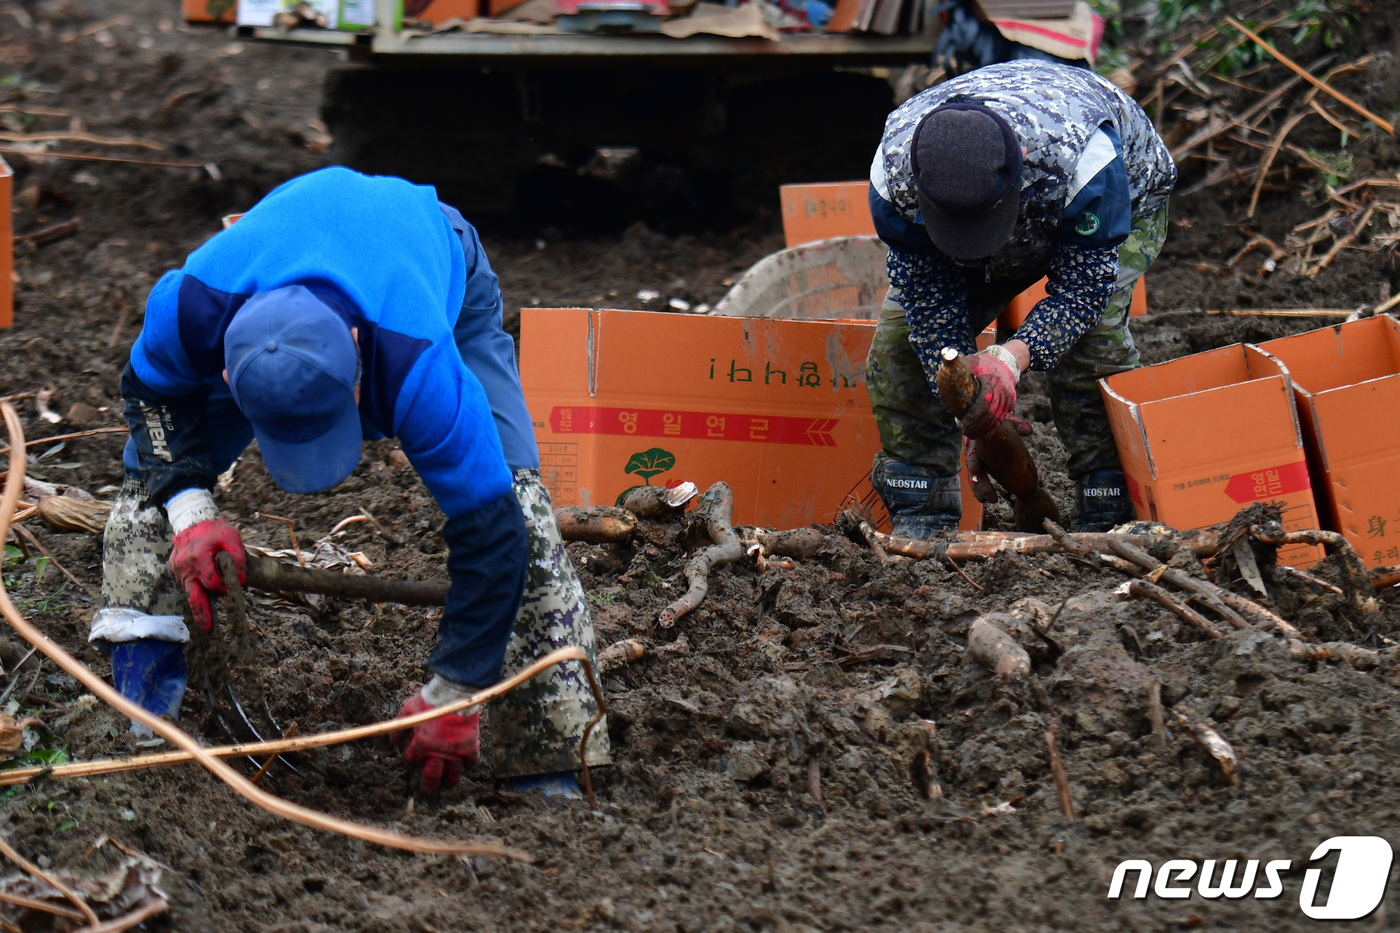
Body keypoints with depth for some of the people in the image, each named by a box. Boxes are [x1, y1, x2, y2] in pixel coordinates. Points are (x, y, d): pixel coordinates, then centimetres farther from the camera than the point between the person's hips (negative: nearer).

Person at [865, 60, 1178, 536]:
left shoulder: (1076, 156, -46)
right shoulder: (894, 173, -36)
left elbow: (1082, 289, -35)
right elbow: (930, 299, -24)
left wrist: (1010, 359, -52)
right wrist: (970, 409, -32)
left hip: (1124, 204, -3)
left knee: (1091, 336, -30)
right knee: (900, 338, -13)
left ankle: (1111, 520, -21)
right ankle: (919, 518, -5)